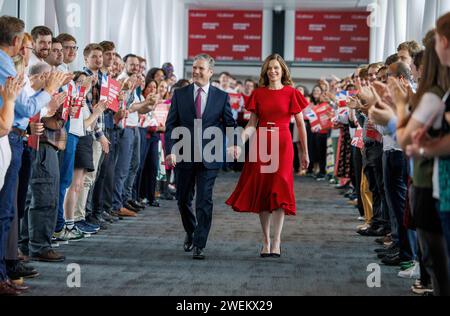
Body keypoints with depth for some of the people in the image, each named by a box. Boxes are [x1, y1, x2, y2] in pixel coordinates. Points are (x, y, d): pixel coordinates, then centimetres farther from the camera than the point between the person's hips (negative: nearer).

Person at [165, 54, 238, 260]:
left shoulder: (222, 97, 3)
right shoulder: (180, 94, 4)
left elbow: (230, 123, 8)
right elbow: (171, 125, 1)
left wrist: (234, 143, -11)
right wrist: (170, 150, -11)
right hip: (183, 156, 2)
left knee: (204, 201, -6)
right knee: (183, 199, 12)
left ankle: (199, 245, -2)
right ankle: (190, 233, 37)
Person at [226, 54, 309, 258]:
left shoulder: (291, 93, 1)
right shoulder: (258, 94, 8)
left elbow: (300, 124, 4)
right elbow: (252, 124, 7)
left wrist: (305, 153, 5)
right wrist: (242, 139, -11)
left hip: (282, 144, -3)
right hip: (261, 144, 3)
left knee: (279, 189, -12)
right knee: (262, 190, 3)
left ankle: (276, 241, -14)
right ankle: (266, 241, 10)